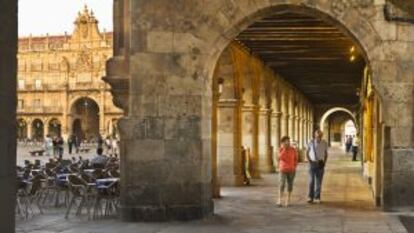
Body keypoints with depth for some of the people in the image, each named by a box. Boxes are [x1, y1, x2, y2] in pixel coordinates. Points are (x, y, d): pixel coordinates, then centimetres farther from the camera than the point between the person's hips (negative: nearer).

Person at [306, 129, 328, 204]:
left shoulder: (324, 143, -3)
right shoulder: (311, 142, -7)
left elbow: (326, 154, 9)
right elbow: (307, 153, 5)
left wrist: (324, 163, -2)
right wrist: (309, 161, -5)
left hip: (320, 164, 1)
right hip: (312, 163, -1)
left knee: (319, 181, 3)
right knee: (311, 181, -5)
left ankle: (317, 198, 10)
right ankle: (310, 197, 4)